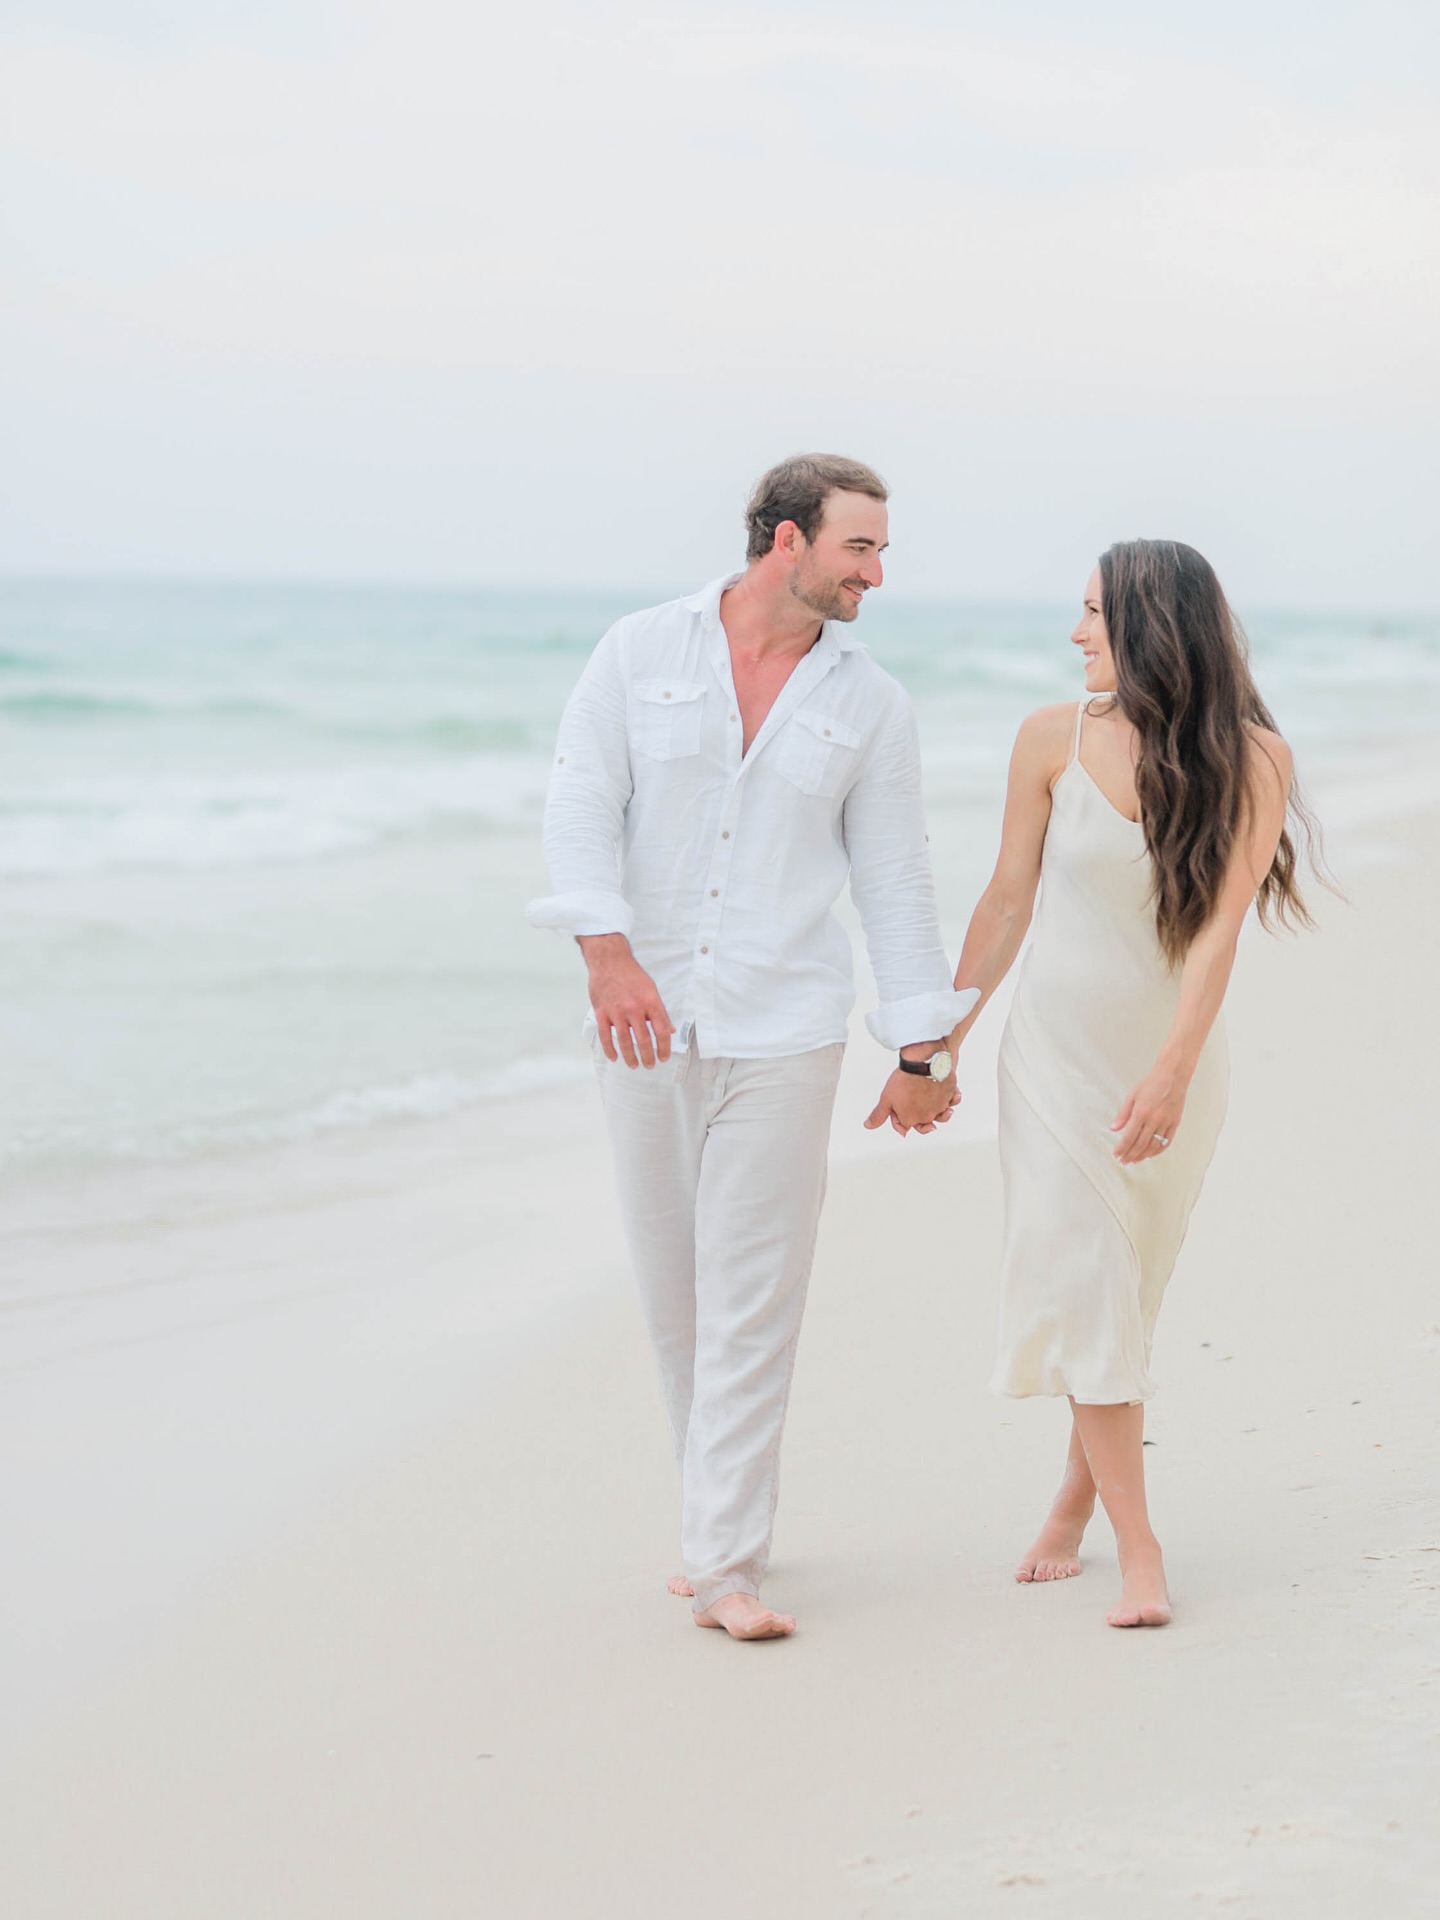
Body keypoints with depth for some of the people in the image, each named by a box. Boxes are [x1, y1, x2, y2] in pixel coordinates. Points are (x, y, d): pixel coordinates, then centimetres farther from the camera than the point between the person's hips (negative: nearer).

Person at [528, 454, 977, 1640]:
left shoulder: (869, 704, 5)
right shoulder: (640, 653, 2)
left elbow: (894, 878, 8)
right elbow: (582, 807, -5)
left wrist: (921, 1050, 7)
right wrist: (609, 953, -21)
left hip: (783, 1030, -1)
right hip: (646, 1022, 1)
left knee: (753, 1303, -6)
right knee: (671, 1291, 8)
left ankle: (727, 1564, -4)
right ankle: (727, 1508, 25)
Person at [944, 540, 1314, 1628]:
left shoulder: (1251, 759, -10)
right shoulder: (1055, 740, -6)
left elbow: (1219, 924, -17)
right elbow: (1009, 898, 2)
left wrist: (1173, 1072, -25)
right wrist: (943, 1039, 4)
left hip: (1172, 1059, 0)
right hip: (1057, 1053, 0)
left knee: (1130, 1291, 9)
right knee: (1085, 1287, -7)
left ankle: (1078, 1498, 28)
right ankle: (1138, 1553, -5)